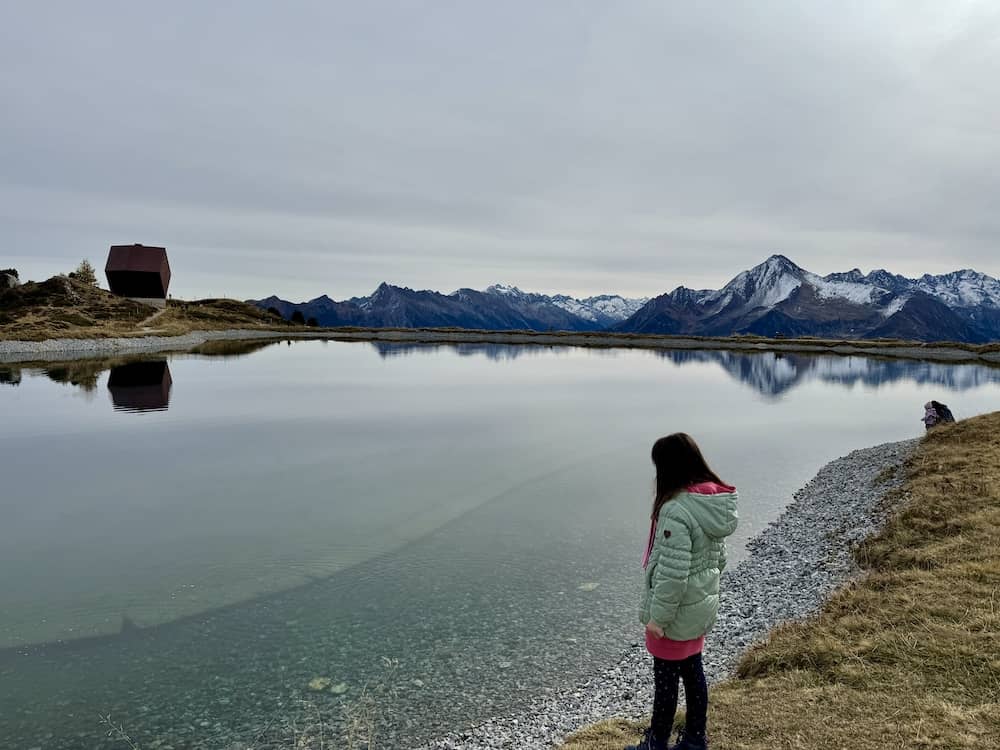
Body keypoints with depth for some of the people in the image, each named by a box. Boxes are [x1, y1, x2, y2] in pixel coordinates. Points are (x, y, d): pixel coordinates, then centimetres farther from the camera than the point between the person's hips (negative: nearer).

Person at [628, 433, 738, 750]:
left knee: (665, 681, 11)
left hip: (676, 614, -8)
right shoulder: (713, 504, -2)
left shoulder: (676, 510, -29)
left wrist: (657, 616, -18)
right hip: (702, 608, 8)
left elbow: (672, 573, -28)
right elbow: (719, 558, 8)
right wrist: (705, 589, 19)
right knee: (693, 672, 22)